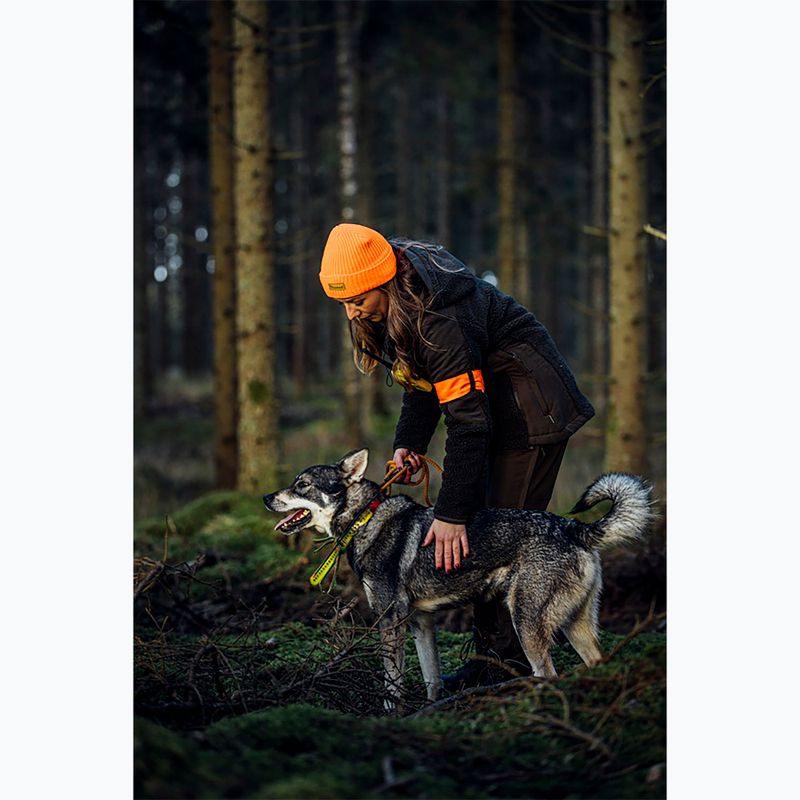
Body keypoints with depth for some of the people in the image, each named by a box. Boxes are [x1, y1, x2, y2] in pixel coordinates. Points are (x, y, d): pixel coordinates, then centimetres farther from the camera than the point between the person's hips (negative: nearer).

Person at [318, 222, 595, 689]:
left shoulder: (441, 320, -31)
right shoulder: (395, 309, -2)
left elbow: (468, 423, -32)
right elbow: (425, 379, 11)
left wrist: (452, 514, -32)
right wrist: (409, 441, -5)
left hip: (534, 409, -10)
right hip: (495, 404, 10)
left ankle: (513, 664, -9)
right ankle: (491, 656, 12)